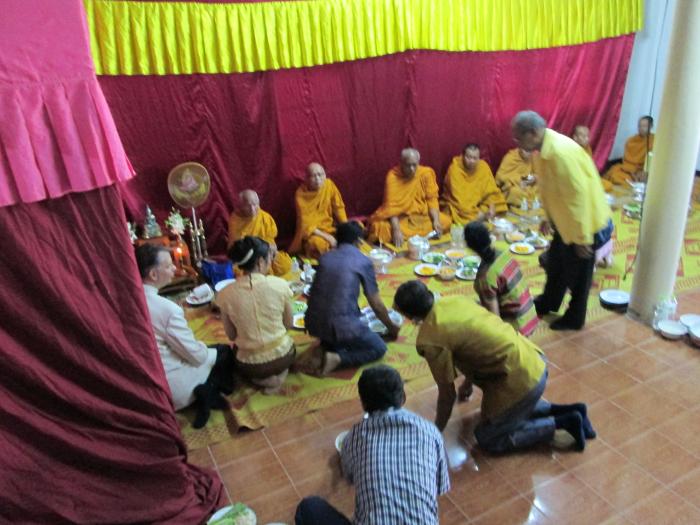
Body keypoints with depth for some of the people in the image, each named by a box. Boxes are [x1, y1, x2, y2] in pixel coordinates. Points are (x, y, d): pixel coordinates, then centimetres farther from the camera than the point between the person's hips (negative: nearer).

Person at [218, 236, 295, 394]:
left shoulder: (226, 294, -13)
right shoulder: (279, 284, -15)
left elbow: (232, 336, -1)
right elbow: (289, 324, -1)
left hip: (250, 365, 0)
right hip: (283, 356, 0)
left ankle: (263, 378, 11)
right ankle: (278, 374, 10)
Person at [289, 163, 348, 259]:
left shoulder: (329, 184, -4)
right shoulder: (301, 194, -14)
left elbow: (339, 207, 5)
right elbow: (305, 224, -16)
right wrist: (326, 236, -24)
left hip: (330, 228, 4)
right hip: (311, 231, -4)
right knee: (318, 244, -35)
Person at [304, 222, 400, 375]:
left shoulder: (325, 257, 12)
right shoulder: (363, 262, -1)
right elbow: (376, 305, 3)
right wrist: (391, 327, 22)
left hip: (314, 323, 6)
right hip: (341, 325, -6)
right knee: (379, 348, 15)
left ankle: (327, 346, 7)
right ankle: (337, 358, -6)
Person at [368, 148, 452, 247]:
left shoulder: (426, 173, -7)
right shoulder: (393, 176, -15)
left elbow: (432, 199, -6)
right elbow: (391, 205, -20)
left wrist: (436, 221, -22)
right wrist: (396, 230, -33)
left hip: (422, 216, 3)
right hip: (400, 218, -3)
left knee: (445, 222, -19)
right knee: (381, 227, -31)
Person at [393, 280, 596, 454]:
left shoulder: (430, 340, -18)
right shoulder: (454, 299, 4)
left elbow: (447, 394, -9)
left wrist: (436, 431, 8)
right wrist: (468, 382, 32)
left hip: (521, 381, -9)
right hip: (535, 360, 9)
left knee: (487, 439, 12)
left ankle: (562, 422, 8)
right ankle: (562, 410, 23)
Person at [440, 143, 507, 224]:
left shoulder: (484, 167, -5)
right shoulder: (455, 168, -18)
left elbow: (491, 192, 1)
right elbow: (458, 198, -20)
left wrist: (491, 206, -18)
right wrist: (474, 214, -23)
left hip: (478, 206, 5)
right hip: (457, 209, -5)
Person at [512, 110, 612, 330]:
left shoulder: (561, 152, -32)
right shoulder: (545, 148, -2)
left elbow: (579, 195, -29)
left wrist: (582, 237, -24)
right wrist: (548, 217, 20)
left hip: (584, 224, -9)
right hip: (566, 220, 9)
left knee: (577, 274, 9)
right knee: (555, 263, 23)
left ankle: (574, 318, 29)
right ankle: (547, 303, 45)